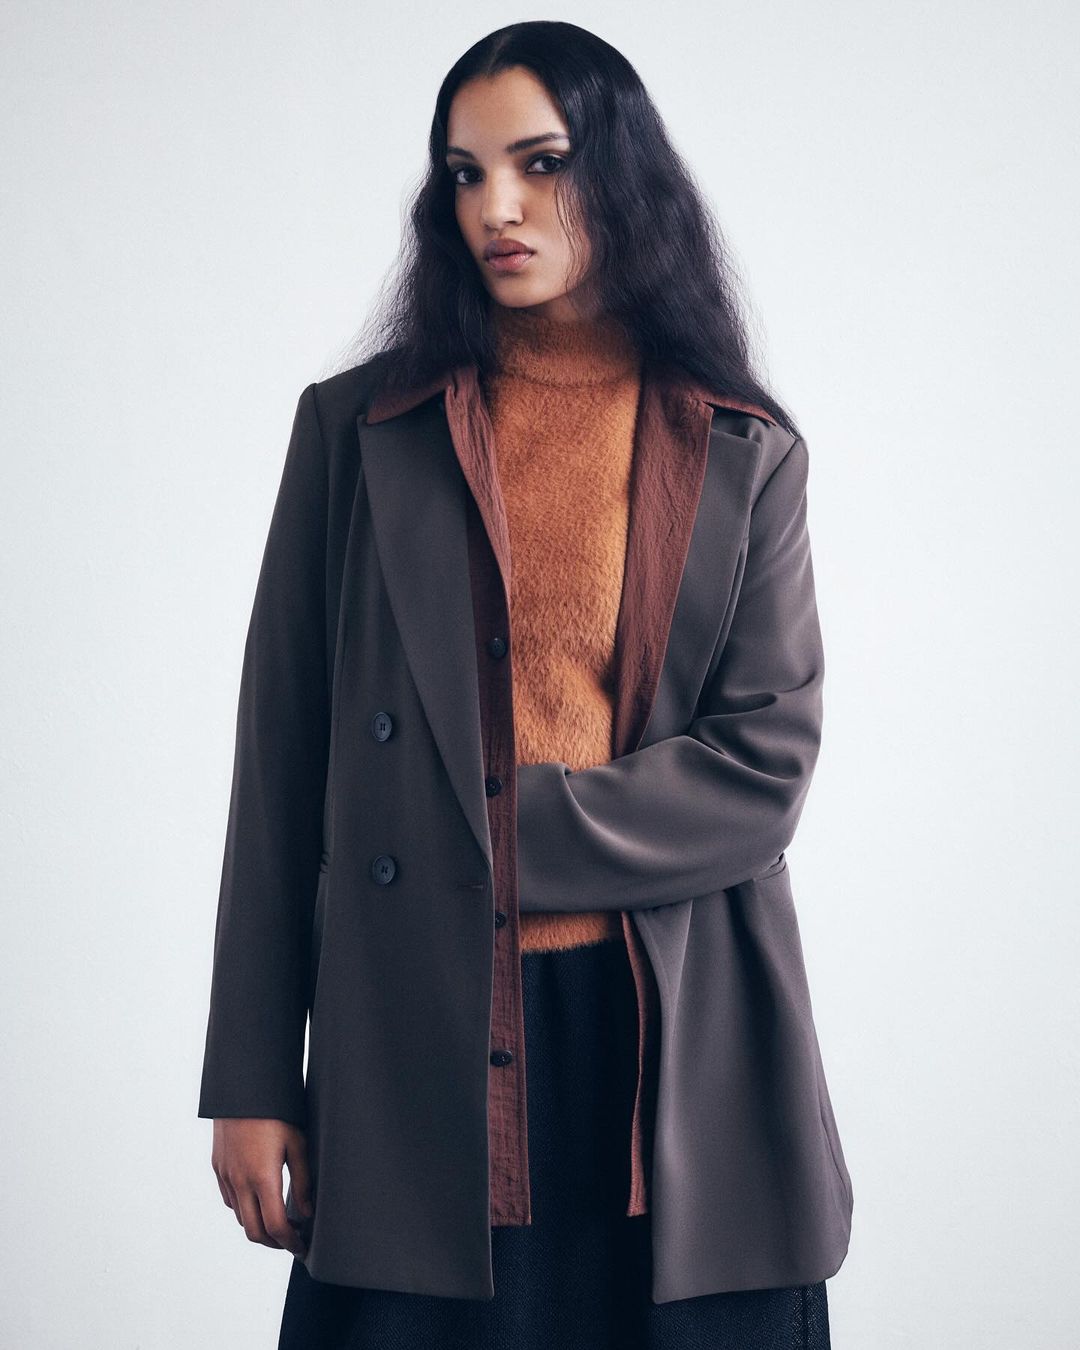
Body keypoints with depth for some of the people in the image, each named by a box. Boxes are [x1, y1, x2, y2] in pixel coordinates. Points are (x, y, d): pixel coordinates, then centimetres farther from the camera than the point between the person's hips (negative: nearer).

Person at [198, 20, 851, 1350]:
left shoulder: (743, 451, 7)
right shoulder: (358, 428, 6)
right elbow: (282, 757, 4)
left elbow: (766, 760, -2)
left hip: (681, 1047, 1)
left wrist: (507, 838, -11)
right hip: (419, 1049, 0)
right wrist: (250, 1078, 0)